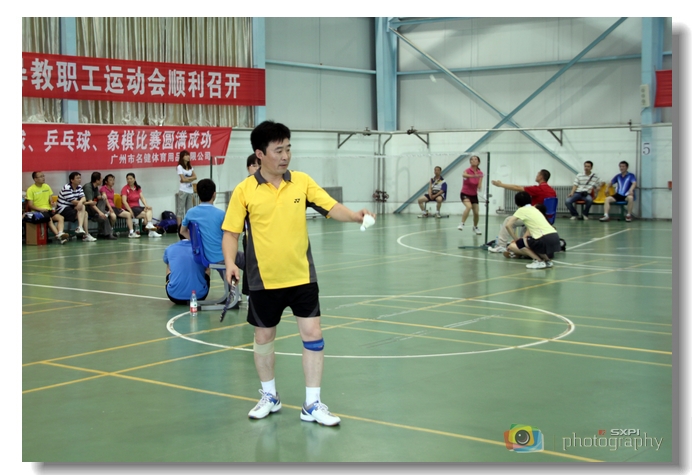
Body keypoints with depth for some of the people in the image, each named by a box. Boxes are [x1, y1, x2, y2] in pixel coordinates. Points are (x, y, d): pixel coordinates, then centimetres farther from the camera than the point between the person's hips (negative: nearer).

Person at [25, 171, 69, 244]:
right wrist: (41, 209, -19)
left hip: (48, 210, 6)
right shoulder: (30, 189, -1)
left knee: (61, 218, -23)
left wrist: (51, 203, -4)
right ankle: (58, 235, -48)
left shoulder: (47, 187, 16)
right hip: (38, 211, -6)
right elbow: (30, 205, -6)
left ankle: (60, 234, -45)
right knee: (49, 219, -35)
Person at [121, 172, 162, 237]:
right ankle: (151, 232, -26)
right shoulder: (125, 188, -5)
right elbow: (124, 201, -15)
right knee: (144, 214, -26)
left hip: (137, 207, 6)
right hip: (129, 208, -6)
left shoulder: (138, 188, 14)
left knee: (149, 210, -21)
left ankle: (149, 224, -41)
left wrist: (146, 205, -15)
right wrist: (130, 211, -24)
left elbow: (142, 198, 4)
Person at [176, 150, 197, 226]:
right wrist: (191, 178, -1)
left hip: (190, 191, 6)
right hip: (183, 190, -6)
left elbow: (195, 177, 3)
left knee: (189, 210, 8)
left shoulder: (190, 167, 13)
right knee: (180, 209, -4)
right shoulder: (180, 167, -5)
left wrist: (187, 179, -9)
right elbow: (183, 179, -13)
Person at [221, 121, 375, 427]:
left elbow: (331, 207, -4)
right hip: (264, 280, -1)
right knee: (263, 337, 12)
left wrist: (355, 216, -23)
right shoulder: (244, 191, -6)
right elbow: (231, 232, -3)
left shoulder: (302, 181, -1)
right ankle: (269, 397, 33)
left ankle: (312, 405, 8)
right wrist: (230, 263, -18)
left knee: (312, 334, -2)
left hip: (302, 277, 1)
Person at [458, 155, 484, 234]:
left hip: (474, 195, 5)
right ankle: (461, 224, -22)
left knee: (476, 213, 3)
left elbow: (479, 186, -6)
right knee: (469, 207, -32)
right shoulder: (468, 170, -15)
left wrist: (480, 187, -31)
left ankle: (475, 227, 29)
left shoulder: (480, 173, -2)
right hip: (465, 194, -5)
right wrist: (473, 176, -59)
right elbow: (463, 175, -42)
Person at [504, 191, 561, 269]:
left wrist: (516, 239, 5)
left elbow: (508, 225, -6)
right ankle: (547, 259, 14)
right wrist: (521, 239, 29)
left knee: (512, 246, 2)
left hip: (544, 239, -8)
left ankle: (538, 261, -7)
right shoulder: (534, 209, 25)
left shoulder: (521, 210, 3)